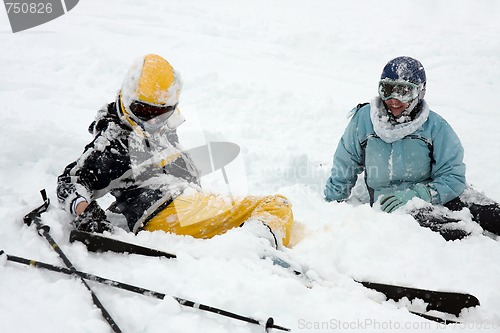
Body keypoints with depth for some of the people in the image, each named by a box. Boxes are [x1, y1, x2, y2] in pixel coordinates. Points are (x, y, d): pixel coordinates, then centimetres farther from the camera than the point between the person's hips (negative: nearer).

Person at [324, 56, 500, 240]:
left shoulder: (435, 126, -3)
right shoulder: (363, 118, -1)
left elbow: (452, 177, -6)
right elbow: (344, 166, 11)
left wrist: (415, 194, -20)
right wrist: (330, 205, 14)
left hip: (430, 195, 2)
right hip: (388, 201, -1)